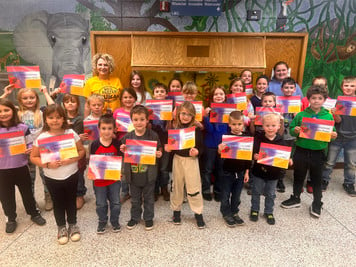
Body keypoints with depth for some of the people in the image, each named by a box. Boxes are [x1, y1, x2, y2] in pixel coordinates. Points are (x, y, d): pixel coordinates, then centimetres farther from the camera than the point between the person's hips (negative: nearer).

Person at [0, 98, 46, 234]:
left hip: (21, 167, 0)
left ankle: (34, 213, 35)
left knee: (27, 192, 15)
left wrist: (28, 150, -19)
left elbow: (30, 145, 1)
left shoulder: (22, 127, -6)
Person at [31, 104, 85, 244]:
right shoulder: (41, 137, -10)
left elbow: (81, 150, -3)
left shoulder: (71, 133, -10)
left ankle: (72, 224, 38)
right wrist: (47, 164, -19)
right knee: (58, 203, 17)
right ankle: (61, 227, 37)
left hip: (71, 175, 0)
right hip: (52, 178, 0)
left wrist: (71, 160, -20)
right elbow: (33, 157, -3)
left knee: (71, 201, 17)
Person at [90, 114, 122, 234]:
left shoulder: (117, 143, -8)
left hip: (114, 179, 0)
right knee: (101, 204, 15)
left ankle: (115, 221, 35)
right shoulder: (94, 144, -9)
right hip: (99, 180, 0)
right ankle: (102, 222, 38)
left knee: (116, 202, 13)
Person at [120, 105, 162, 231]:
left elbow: (159, 151, -1)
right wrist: (122, 150, -14)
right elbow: (124, 154, 7)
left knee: (149, 198, 16)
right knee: (135, 199, 20)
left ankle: (148, 218, 36)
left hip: (148, 174, -2)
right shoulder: (128, 136, -4)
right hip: (133, 173, 2)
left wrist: (159, 154, -22)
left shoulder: (153, 135, -10)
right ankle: (135, 217, 40)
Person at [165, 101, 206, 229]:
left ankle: (198, 213, 19)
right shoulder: (174, 127, -2)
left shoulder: (196, 128, -7)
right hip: (177, 159, 2)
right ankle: (176, 210, 32)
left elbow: (201, 146, -5)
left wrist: (197, 151, -24)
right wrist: (167, 148, -13)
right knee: (177, 186, 14)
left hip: (191, 160, -2)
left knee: (194, 187, 2)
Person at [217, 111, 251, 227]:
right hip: (227, 171, -3)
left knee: (236, 195, 16)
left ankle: (234, 213, 35)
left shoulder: (246, 137, -2)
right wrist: (220, 150, -36)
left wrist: (246, 172, 6)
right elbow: (220, 154, -12)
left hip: (240, 172, 3)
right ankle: (226, 214, 28)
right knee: (226, 195, 10)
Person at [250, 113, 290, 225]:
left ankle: (269, 212, 36)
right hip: (259, 171, -1)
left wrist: (288, 160, -22)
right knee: (256, 192, 15)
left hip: (274, 173, 1)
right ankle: (254, 210, 35)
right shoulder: (258, 138, -11)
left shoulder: (281, 141, -6)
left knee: (270, 194, 17)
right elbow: (254, 153, -17)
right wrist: (255, 156, -38)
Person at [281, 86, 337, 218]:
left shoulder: (328, 116, 0)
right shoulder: (301, 115, -4)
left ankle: (317, 204, 31)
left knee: (317, 179, 13)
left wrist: (333, 135, -14)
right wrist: (295, 130, -20)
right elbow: (291, 128, 1)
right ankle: (296, 198, 36)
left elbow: (332, 132, 8)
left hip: (318, 152, 0)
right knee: (298, 176, 16)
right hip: (301, 151, 0)